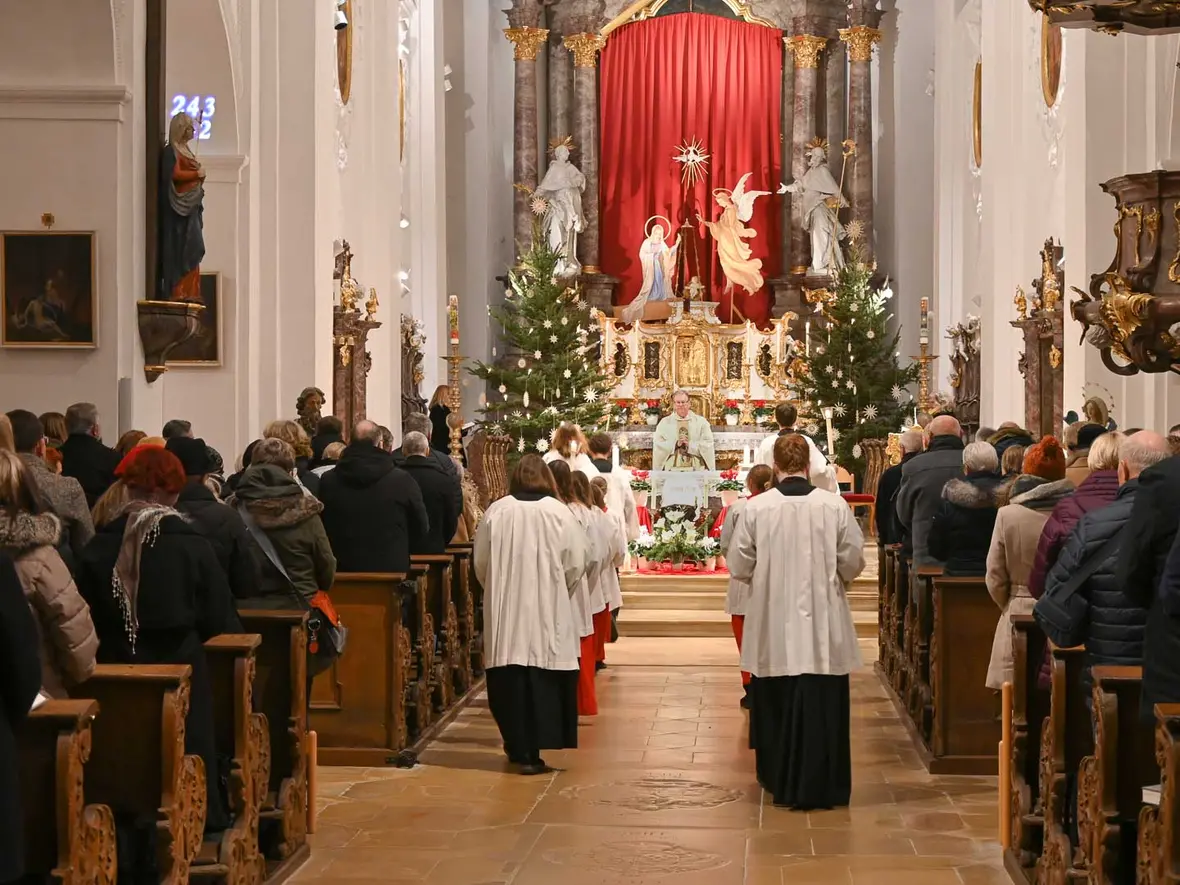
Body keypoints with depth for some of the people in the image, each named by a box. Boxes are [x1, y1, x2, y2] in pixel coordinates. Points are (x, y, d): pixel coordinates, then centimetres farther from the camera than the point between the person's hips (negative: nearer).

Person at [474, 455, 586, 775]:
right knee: (542, 680, 2)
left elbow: (480, 562, 4)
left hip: (504, 610, 2)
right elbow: (575, 565, -2)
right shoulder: (559, 512, -4)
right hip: (548, 612, -1)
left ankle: (517, 746, 15)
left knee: (510, 679, 8)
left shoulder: (496, 511, -1)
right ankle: (530, 752, -2)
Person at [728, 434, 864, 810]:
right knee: (821, 705, 7)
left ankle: (779, 781, 25)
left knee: (776, 704, 15)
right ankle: (819, 786, 9)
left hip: (772, 626, 1)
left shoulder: (756, 508, -9)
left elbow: (738, 567, -2)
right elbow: (853, 563, -2)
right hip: (822, 624, -1)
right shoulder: (835, 506, -9)